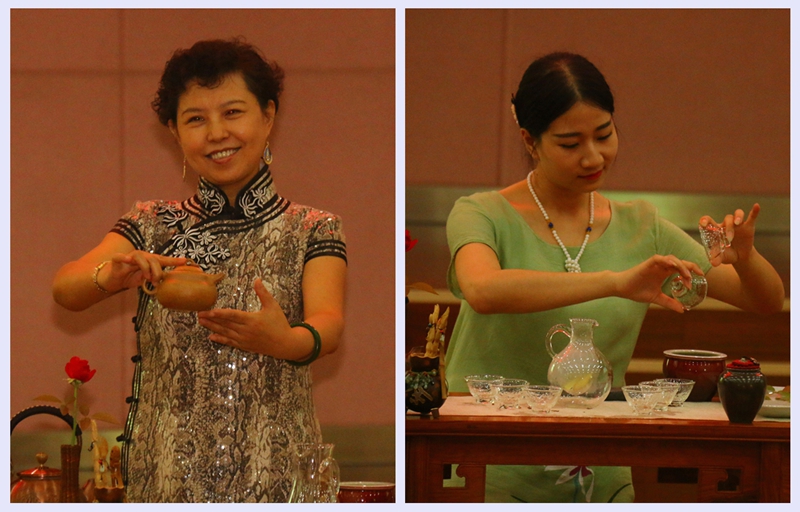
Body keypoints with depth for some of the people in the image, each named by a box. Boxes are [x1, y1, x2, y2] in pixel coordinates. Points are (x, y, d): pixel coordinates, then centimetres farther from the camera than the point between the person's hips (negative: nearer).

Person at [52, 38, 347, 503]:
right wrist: (107, 276, -34)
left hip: (278, 479, -1)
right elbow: (65, 288, -10)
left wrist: (287, 341, -41)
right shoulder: (153, 226, 5)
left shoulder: (313, 231, 0)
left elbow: (330, 321, -17)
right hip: (166, 477, 1)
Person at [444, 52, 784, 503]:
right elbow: (483, 290, -26)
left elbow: (768, 302, 12)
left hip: (602, 479, 4)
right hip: (494, 477, -4)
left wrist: (744, 258, -10)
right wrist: (616, 282, -33)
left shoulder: (639, 226, 11)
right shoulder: (484, 215, -1)